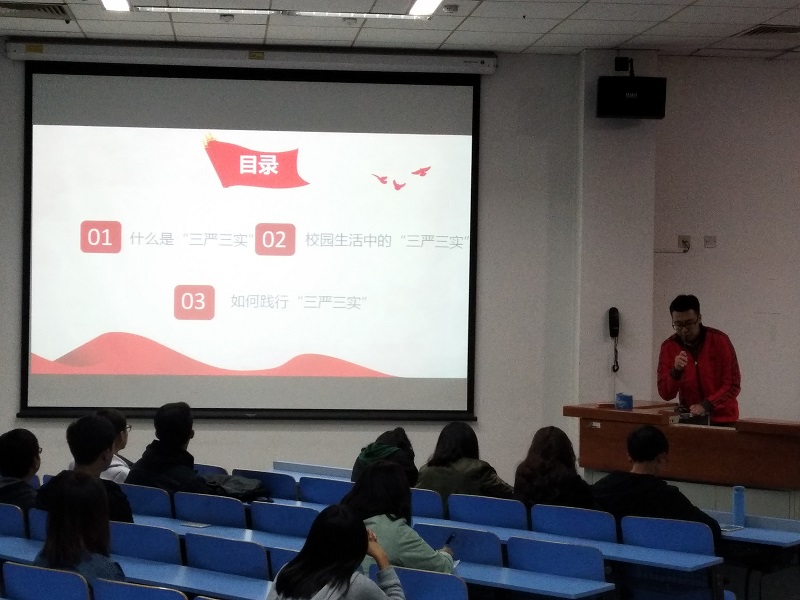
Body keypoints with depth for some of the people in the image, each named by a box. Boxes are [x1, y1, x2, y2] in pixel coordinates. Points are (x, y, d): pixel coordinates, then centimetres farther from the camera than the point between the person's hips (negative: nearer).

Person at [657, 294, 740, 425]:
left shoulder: (720, 341, -11)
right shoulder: (668, 347, -5)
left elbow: (733, 386, -11)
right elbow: (665, 394, -6)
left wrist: (706, 405, -24)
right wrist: (676, 371, -25)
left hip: (722, 419, -2)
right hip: (690, 419, 2)